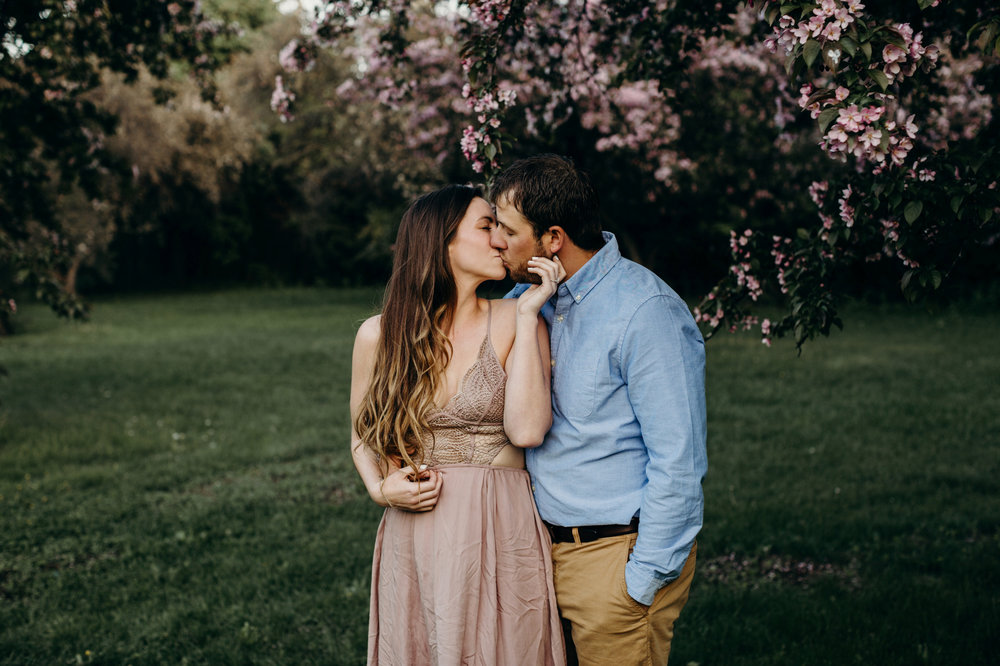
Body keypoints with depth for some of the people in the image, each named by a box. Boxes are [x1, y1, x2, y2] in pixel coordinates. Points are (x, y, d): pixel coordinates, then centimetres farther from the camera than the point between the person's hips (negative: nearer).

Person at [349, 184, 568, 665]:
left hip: (500, 531, -1)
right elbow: (363, 436, 14)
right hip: (414, 535, 1)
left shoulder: (514, 323, -3)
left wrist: (526, 318, -14)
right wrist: (380, 489, -6)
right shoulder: (379, 335, 1)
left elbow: (527, 430, -17)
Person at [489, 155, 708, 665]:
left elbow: (678, 463, -19)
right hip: (544, 546, 7)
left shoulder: (645, 311, -19)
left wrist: (644, 580, -17)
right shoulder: (527, 298, 6)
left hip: (616, 552, -7)